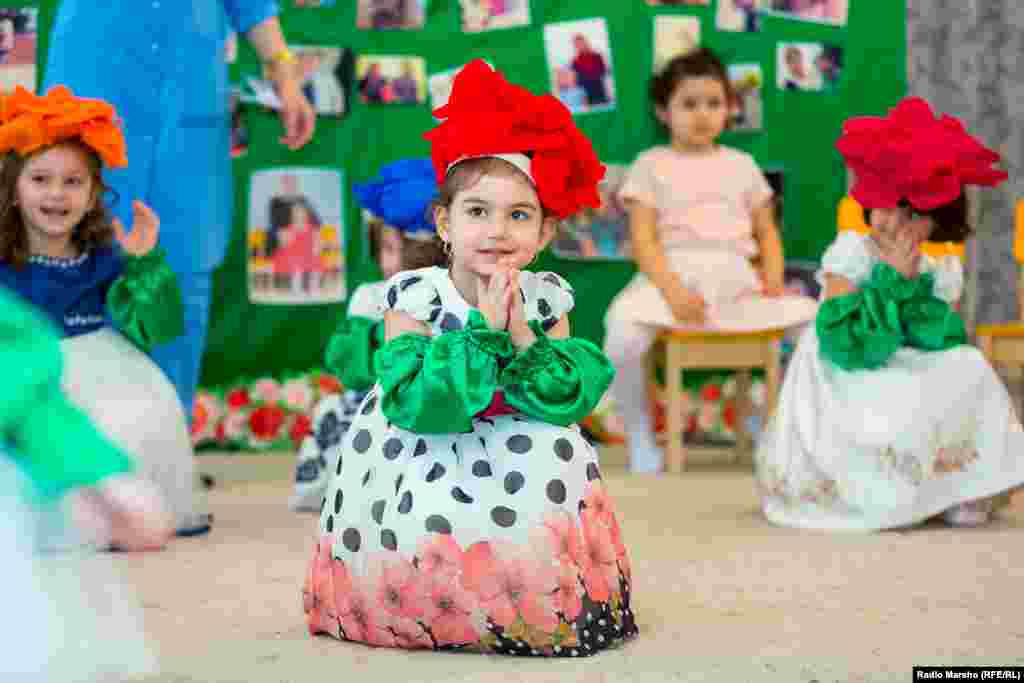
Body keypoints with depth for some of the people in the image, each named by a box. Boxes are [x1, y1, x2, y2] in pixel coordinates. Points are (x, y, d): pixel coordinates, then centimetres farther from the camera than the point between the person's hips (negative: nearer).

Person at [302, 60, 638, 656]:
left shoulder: (547, 299, -3)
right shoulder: (416, 298, -13)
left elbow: (569, 402, -11)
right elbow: (414, 405, -23)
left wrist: (519, 332, -24)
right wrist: (482, 328, -27)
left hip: (518, 462, 4)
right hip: (427, 467, -4)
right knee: (436, 525, -28)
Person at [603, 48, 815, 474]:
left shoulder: (741, 164, 20)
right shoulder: (652, 165, 9)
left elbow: (766, 230, 19)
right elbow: (643, 239, -2)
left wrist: (773, 276, -3)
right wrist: (673, 290, -18)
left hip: (735, 278, 3)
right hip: (672, 274, -3)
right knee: (623, 330, -35)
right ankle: (639, 433, -9)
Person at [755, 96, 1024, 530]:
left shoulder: (937, 275, 4)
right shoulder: (850, 256, -11)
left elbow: (945, 352, -4)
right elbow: (844, 346, -21)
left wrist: (917, 289, -14)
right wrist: (892, 280, -21)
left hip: (904, 397, 6)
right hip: (843, 400, -5)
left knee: (970, 370, -15)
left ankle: (960, 491, 0)